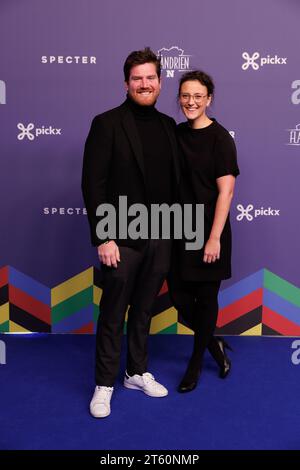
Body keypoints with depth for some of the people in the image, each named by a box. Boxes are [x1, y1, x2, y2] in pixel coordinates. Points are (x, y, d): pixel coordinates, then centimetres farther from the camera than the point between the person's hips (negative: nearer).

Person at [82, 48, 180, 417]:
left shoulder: (167, 125, 9)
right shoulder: (107, 123, -7)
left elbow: (173, 180, 12)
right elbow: (93, 184, -11)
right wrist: (103, 238, -15)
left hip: (160, 237, 5)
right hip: (122, 239, -4)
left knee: (143, 311, 17)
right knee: (113, 315, 8)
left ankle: (137, 372, 35)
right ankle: (104, 384, 25)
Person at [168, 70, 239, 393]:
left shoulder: (220, 138, -9)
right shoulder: (175, 134, 7)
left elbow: (226, 190, -13)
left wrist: (214, 238, -17)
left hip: (208, 232, -5)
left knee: (206, 297, 8)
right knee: (179, 296, 7)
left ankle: (195, 364, 29)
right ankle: (215, 345, 33)